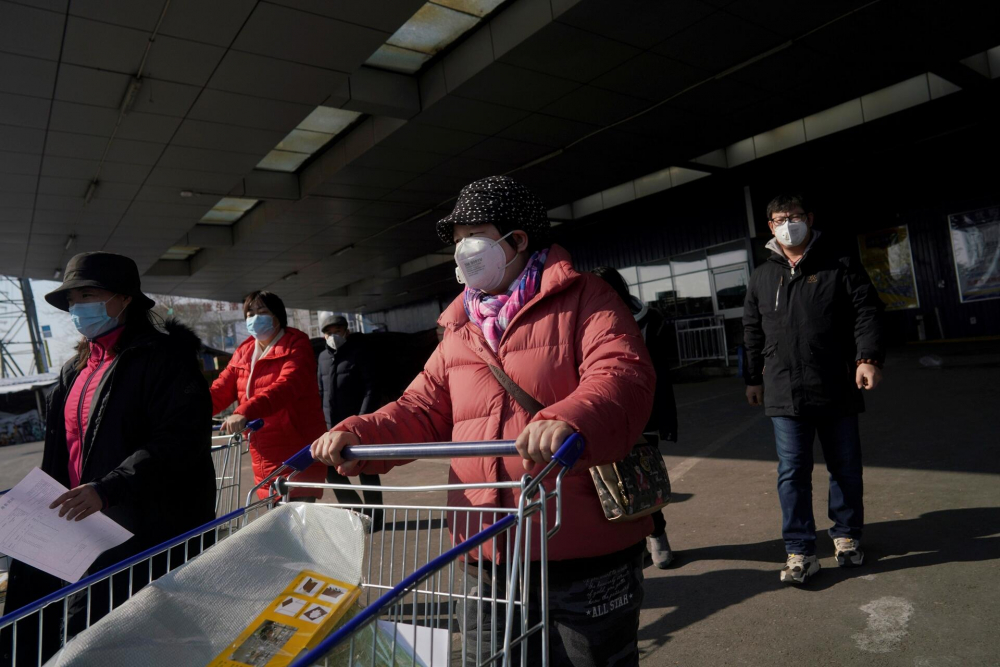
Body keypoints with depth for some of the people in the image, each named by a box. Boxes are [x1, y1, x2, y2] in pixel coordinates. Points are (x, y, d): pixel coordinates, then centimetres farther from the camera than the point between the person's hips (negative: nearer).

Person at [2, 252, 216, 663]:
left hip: (145, 533, -8)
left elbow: (183, 437, -21)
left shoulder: (164, 355, -10)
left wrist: (107, 488, -26)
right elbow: (62, 452, 23)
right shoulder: (76, 369, 17)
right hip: (80, 523, 8)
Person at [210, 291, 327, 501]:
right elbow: (220, 390, 4)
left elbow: (286, 386, -25)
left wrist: (245, 412, -40)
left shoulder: (296, 345, -7)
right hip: (265, 458, 7)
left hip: (298, 452, -6)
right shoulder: (243, 352, 14)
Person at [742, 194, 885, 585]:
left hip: (837, 390, -1)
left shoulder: (840, 267, 4)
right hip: (784, 393, 1)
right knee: (792, 474, 1)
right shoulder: (762, 278, 12)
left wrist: (868, 358, -16)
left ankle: (846, 536, 32)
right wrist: (753, 378, 13)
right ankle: (800, 551, 9)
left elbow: (867, 313, -2)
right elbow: (752, 333, 15)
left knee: (846, 468, 12)